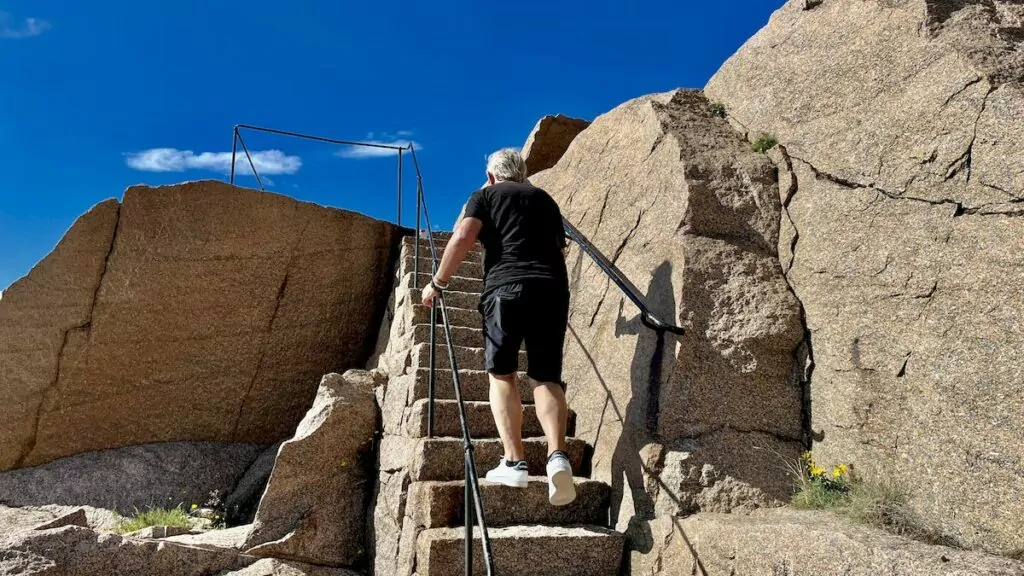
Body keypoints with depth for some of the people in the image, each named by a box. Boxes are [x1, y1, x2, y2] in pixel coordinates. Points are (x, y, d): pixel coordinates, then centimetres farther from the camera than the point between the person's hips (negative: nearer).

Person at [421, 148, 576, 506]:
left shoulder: (486, 195, 15)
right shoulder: (545, 199, 28)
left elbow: (463, 237, -1)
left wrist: (438, 283, 5)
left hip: (507, 287, -3)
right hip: (553, 289, 3)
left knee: (501, 373, 9)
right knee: (546, 377, 6)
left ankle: (514, 463, -1)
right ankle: (557, 455, -15)